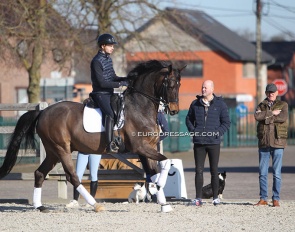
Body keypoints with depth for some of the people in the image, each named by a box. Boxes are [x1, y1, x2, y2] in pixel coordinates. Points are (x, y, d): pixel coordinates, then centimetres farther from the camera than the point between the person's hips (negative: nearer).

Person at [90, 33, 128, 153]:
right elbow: (102, 83, -20)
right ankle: (110, 144, -34)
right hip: (100, 94, -10)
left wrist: (125, 79, 1)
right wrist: (120, 84, -19)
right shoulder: (97, 61, -15)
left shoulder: (108, 59, 13)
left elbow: (113, 77, 19)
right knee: (110, 114, -28)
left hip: (109, 93, 10)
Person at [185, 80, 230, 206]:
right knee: (199, 170, 1)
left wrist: (217, 133, -11)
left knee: (214, 171, 4)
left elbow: (226, 122, 3)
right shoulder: (195, 104, 8)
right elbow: (188, 119, 19)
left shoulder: (220, 104, 1)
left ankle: (216, 197, 12)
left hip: (213, 143, -2)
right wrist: (192, 131, 2)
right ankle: (198, 198, 4)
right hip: (199, 143, 2)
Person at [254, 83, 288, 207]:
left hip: (277, 142, -3)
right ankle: (263, 199, 9)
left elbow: (283, 117, -12)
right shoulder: (261, 106, 14)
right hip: (263, 143, 3)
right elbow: (257, 116, -7)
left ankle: (276, 199, 2)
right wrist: (272, 113, -11)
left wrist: (267, 118, -9)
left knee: (277, 173, -3)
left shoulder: (283, 105, 8)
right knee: (262, 173, 3)